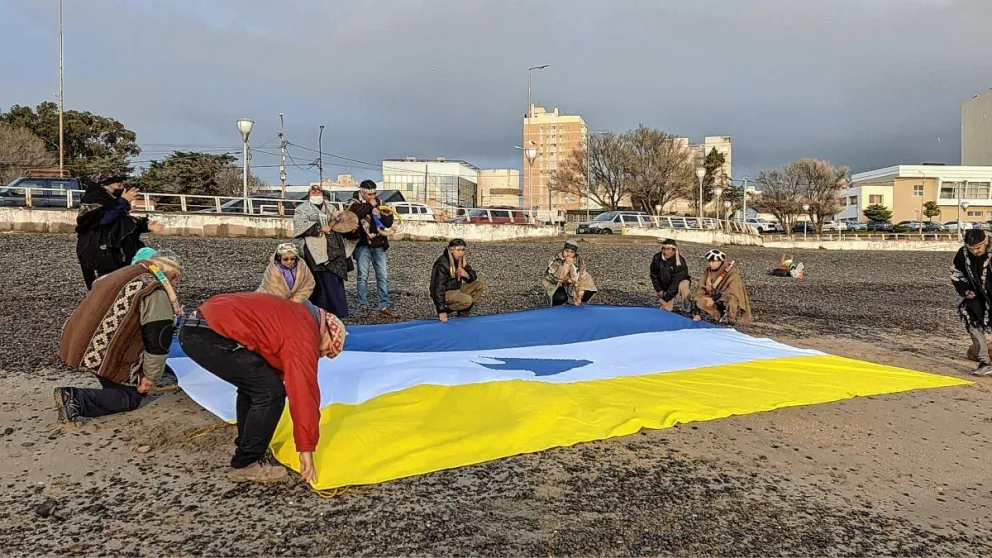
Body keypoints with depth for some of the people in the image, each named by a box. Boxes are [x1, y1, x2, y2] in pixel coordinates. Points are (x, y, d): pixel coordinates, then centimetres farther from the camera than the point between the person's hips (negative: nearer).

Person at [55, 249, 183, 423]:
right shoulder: (156, 293, -14)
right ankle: (77, 399, -13)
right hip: (107, 355, -9)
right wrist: (150, 376, -6)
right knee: (131, 398, 4)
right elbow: (158, 340, -16)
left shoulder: (123, 273, 15)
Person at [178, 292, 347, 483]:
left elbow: (278, 372, 31)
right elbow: (303, 391, -9)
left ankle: (245, 448, 33)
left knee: (253, 385, 24)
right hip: (212, 335, -11)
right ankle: (245, 465, 6)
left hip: (196, 328, 11)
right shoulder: (303, 335, -7)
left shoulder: (297, 317, 22)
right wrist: (306, 448, -4)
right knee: (270, 392, -5)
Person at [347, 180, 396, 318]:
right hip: (363, 245, -4)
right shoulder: (355, 204, 0)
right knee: (363, 276, -4)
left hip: (379, 245, 4)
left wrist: (380, 214, -12)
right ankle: (362, 306, 3)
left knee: (383, 276, 1)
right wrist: (370, 205, -15)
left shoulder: (379, 203, 11)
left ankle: (384, 306, 5)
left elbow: (389, 222, 8)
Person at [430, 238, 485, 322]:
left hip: (456, 290, 9)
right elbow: (439, 288, -28)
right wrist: (442, 311, -33)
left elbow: (474, 276, 7)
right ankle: (446, 310, -8)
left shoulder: (460, 260, 2)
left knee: (480, 285, -1)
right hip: (445, 293, -9)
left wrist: (466, 274, -20)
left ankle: (463, 313, -2)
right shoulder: (442, 264, -24)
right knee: (467, 300, -31)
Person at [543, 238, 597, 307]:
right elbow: (558, 279, -35)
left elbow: (581, 279, -15)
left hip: (572, 286, 4)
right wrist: (567, 264, -41)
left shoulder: (579, 261, -13)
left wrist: (579, 298, -20)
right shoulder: (556, 261, -24)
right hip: (556, 286, -4)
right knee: (561, 297, -33)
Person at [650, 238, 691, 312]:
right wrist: (658, 290, -9)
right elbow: (654, 274, -4)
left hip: (679, 282, -3)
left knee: (682, 286, -39)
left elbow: (676, 282, -28)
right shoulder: (657, 258, -16)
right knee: (665, 309, -3)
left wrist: (666, 297, -30)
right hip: (664, 286, 4)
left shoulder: (680, 262, -27)